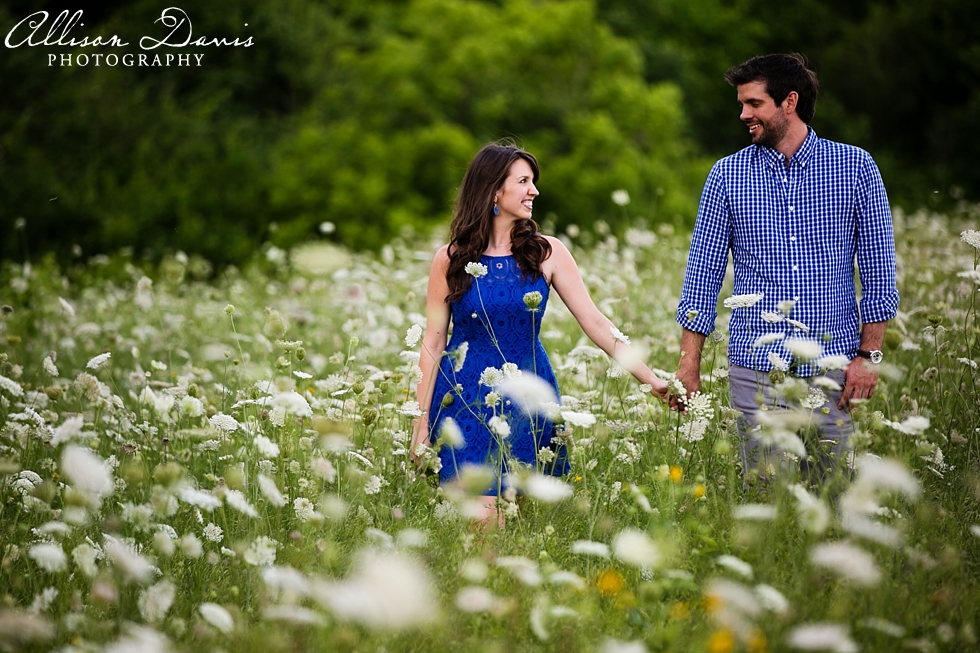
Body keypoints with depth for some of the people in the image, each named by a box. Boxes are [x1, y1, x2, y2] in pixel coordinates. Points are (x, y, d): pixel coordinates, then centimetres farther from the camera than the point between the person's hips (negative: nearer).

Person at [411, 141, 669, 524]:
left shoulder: (547, 252, 0)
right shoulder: (451, 260, -2)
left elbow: (595, 322, -2)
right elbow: (433, 342, 2)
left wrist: (651, 381, -7)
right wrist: (421, 423, 1)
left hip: (527, 402, 1)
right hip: (467, 402, -1)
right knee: (480, 520, -8)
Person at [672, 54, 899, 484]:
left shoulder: (855, 167, 2)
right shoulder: (727, 175, 5)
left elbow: (878, 269, 4)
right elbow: (703, 274, 7)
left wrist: (868, 354, -3)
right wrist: (689, 366, 2)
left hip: (831, 366, 0)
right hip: (757, 367, 1)